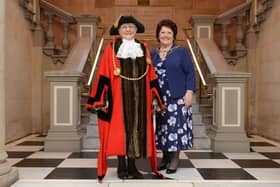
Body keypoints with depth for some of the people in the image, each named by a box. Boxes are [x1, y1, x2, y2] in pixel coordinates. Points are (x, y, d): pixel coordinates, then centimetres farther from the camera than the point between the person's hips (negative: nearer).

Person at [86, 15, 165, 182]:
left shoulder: (143, 49, 11)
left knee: (136, 128, 6)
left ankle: (132, 166, 17)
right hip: (119, 96, -3)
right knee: (120, 128, 0)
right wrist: (100, 99, -10)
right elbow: (103, 76, -4)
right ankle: (122, 167, 12)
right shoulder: (112, 49, 0)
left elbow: (151, 76, 11)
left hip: (139, 96, 4)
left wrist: (157, 98, 8)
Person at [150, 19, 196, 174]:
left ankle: (175, 158, 11)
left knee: (175, 127, -2)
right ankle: (165, 157, 21)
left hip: (177, 98, -3)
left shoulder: (181, 52, 4)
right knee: (162, 128, 7)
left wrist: (189, 92, -13)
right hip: (158, 99, 3)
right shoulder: (152, 54, 13)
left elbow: (190, 73, -2)